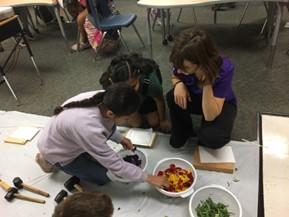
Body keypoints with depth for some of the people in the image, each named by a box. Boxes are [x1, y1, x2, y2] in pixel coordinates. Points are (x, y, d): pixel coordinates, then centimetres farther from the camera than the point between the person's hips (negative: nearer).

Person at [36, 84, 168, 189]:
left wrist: (119, 138, -1)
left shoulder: (102, 98, -23)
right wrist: (148, 178, -22)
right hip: (57, 151, -6)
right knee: (104, 177, 1)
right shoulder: (88, 128, -43)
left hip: (66, 138, 6)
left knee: (110, 130, -7)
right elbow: (115, 165, -30)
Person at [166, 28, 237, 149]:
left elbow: (210, 116, -34)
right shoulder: (183, 63, -27)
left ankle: (202, 134, 6)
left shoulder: (224, 69, -35)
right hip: (195, 97, 4)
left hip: (222, 103, -3)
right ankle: (183, 131, 0)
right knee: (173, 98, -29)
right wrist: (179, 84, -25)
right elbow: (175, 76, -1)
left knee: (212, 137, -33)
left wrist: (207, 83, -45)